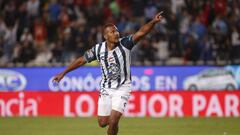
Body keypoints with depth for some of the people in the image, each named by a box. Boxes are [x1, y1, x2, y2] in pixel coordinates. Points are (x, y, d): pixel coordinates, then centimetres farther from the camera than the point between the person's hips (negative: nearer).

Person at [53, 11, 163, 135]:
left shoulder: (125, 43, -14)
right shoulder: (98, 49, -8)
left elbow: (141, 32, -28)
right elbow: (81, 60, 4)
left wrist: (153, 22, -45)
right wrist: (63, 73, 9)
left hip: (122, 88, -3)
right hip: (106, 89, 3)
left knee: (113, 121, -16)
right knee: (103, 123, 8)